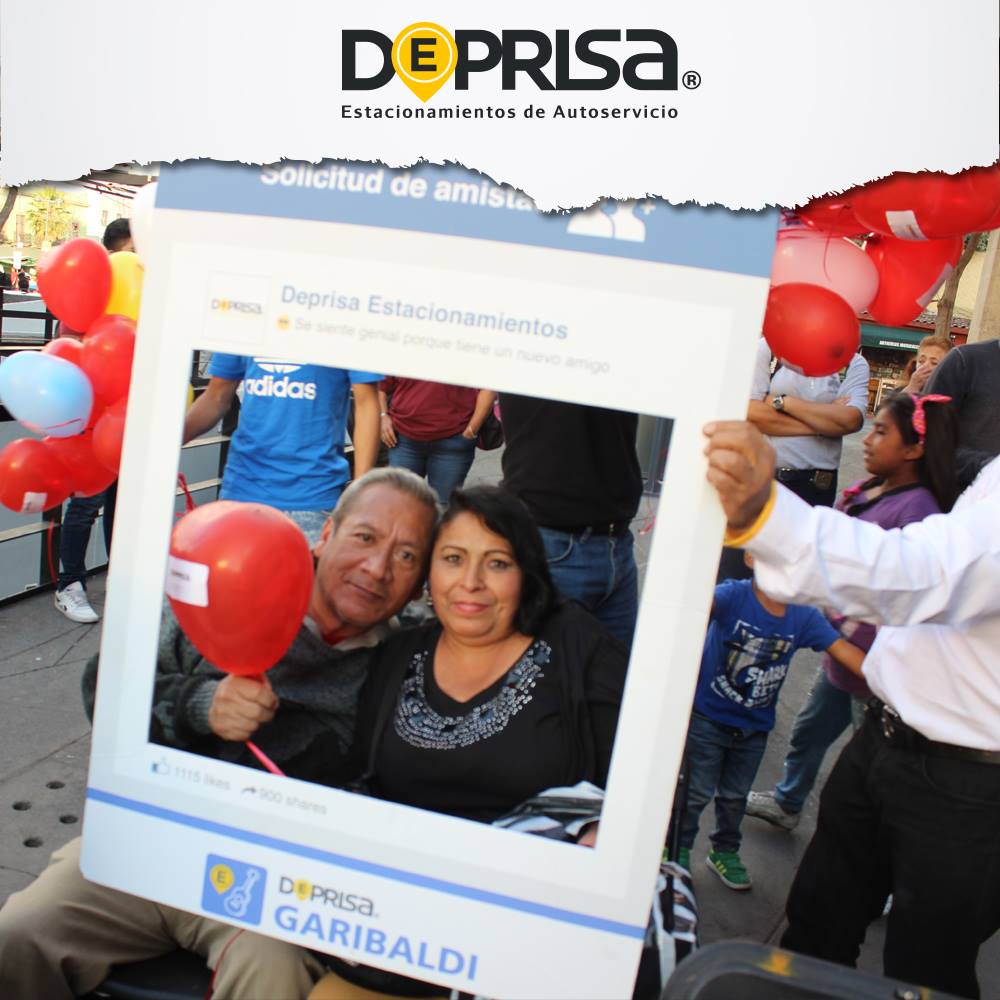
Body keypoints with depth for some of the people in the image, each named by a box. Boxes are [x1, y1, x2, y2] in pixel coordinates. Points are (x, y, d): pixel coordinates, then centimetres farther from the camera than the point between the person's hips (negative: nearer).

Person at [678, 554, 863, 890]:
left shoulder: (803, 616, -10)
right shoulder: (734, 596, -23)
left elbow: (845, 651, -9)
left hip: (755, 726, 4)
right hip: (708, 716, -4)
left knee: (735, 795, 22)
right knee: (696, 791, 10)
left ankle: (725, 851, 46)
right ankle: (678, 850, 34)